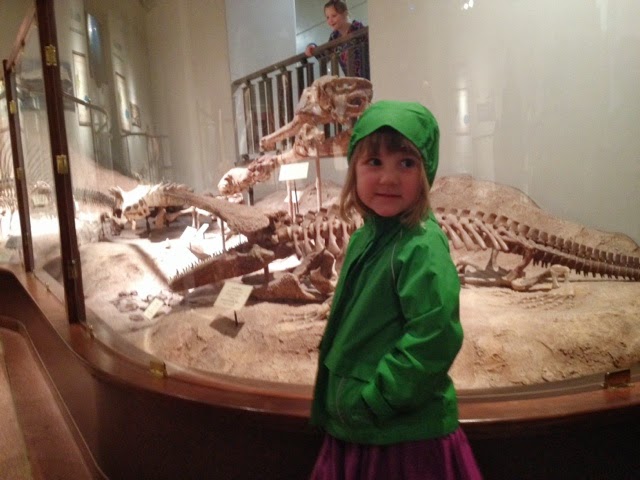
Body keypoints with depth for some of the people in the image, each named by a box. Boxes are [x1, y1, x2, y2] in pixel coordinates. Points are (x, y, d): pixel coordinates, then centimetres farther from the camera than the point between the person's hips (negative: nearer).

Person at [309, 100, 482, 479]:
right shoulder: (366, 237, 4)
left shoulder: (423, 247, -21)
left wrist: (372, 402, -18)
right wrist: (338, 399, 13)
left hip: (407, 437, -7)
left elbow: (433, 341, -26)